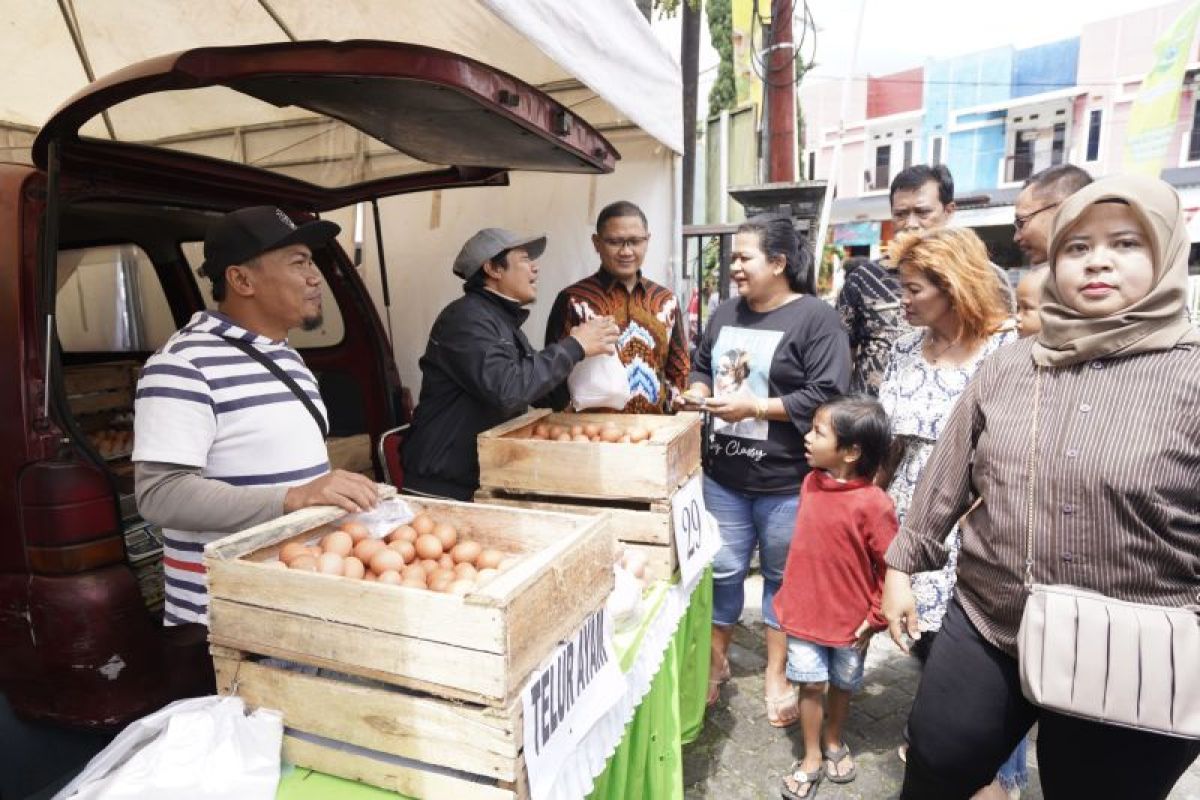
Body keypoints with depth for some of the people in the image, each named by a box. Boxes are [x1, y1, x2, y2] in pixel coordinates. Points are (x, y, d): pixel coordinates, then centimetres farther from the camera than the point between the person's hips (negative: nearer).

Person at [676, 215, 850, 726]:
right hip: (723, 474, 5)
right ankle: (716, 661, 36)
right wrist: (697, 393, -2)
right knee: (722, 570, 14)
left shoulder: (816, 318, -11)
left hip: (787, 482, -5)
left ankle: (776, 676, 33)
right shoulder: (726, 313, 9)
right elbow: (701, 366, 20)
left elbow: (826, 395, -18)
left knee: (783, 577, 14)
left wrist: (754, 407, -20)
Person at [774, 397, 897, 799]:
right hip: (805, 611, 3)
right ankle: (812, 758, 30)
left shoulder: (873, 503, -25)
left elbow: (893, 567, -17)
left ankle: (834, 742, 44)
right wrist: (790, 592, 11)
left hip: (851, 622, -3)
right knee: (811, 683, 10)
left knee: (842, 684, 20)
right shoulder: (811, 483, -7)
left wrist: (876, 617, -11)